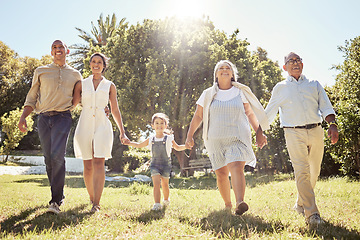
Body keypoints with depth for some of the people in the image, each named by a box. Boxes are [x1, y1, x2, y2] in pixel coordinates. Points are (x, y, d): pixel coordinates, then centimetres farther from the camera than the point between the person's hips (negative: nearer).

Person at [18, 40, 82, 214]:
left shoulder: (75, 75, 17)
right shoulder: (40, 72, 16)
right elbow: (31, 98, 15)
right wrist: (23, 117, 0)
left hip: (62, 117, -2)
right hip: (43, 118, 2)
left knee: (57, 155, -20)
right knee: (49, 159, 3)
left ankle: (56, 201, -17)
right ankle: (59, 195, 20)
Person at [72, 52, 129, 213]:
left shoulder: (109, 86, 11)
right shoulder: (82, 84, 12)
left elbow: (115, 111, 10)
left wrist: (122, 132, 6)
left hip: (102, 126, -1)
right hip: (85, 126, 1)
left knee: (99, 164, -13)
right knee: (88, 166, 5)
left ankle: (96, 204, -15)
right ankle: (92, 197, 27)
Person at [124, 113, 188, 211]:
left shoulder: (169, 138, 2)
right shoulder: (150, 140, 6)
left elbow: (177, 148, 14)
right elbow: (138, 145, 20)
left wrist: (186, 146, -4)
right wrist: (128, 143, 9)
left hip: (166, 164, -1)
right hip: (154, 164, 1)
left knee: (164, 184, 10)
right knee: (156, 183, -14)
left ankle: (166, 200, 36)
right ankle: (157, 204, -15)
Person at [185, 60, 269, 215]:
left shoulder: (241, 92, 9)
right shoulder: (208, 94, 10)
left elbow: (250, 114, 11)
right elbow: (198, 116, 12)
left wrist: (259, 133, 3)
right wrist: (190, 136, 5)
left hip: (238, 138, -1)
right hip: (216, 140, 2)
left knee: (236, 167, -22)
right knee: (221, 174, 4)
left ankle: (240, 203, -34)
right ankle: (227, 204, 21)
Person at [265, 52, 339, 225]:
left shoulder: (315, 85, 18)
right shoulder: (280, 88, 13)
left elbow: (326, 107, 10)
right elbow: (269, 113, 17)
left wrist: (332, 124, -8)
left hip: (316, 131, 3)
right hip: (294, 133, -3)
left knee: (314, 172, 7)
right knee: (302, 172, -14)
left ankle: (300, 204, 27)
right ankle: (311, 213, -10)